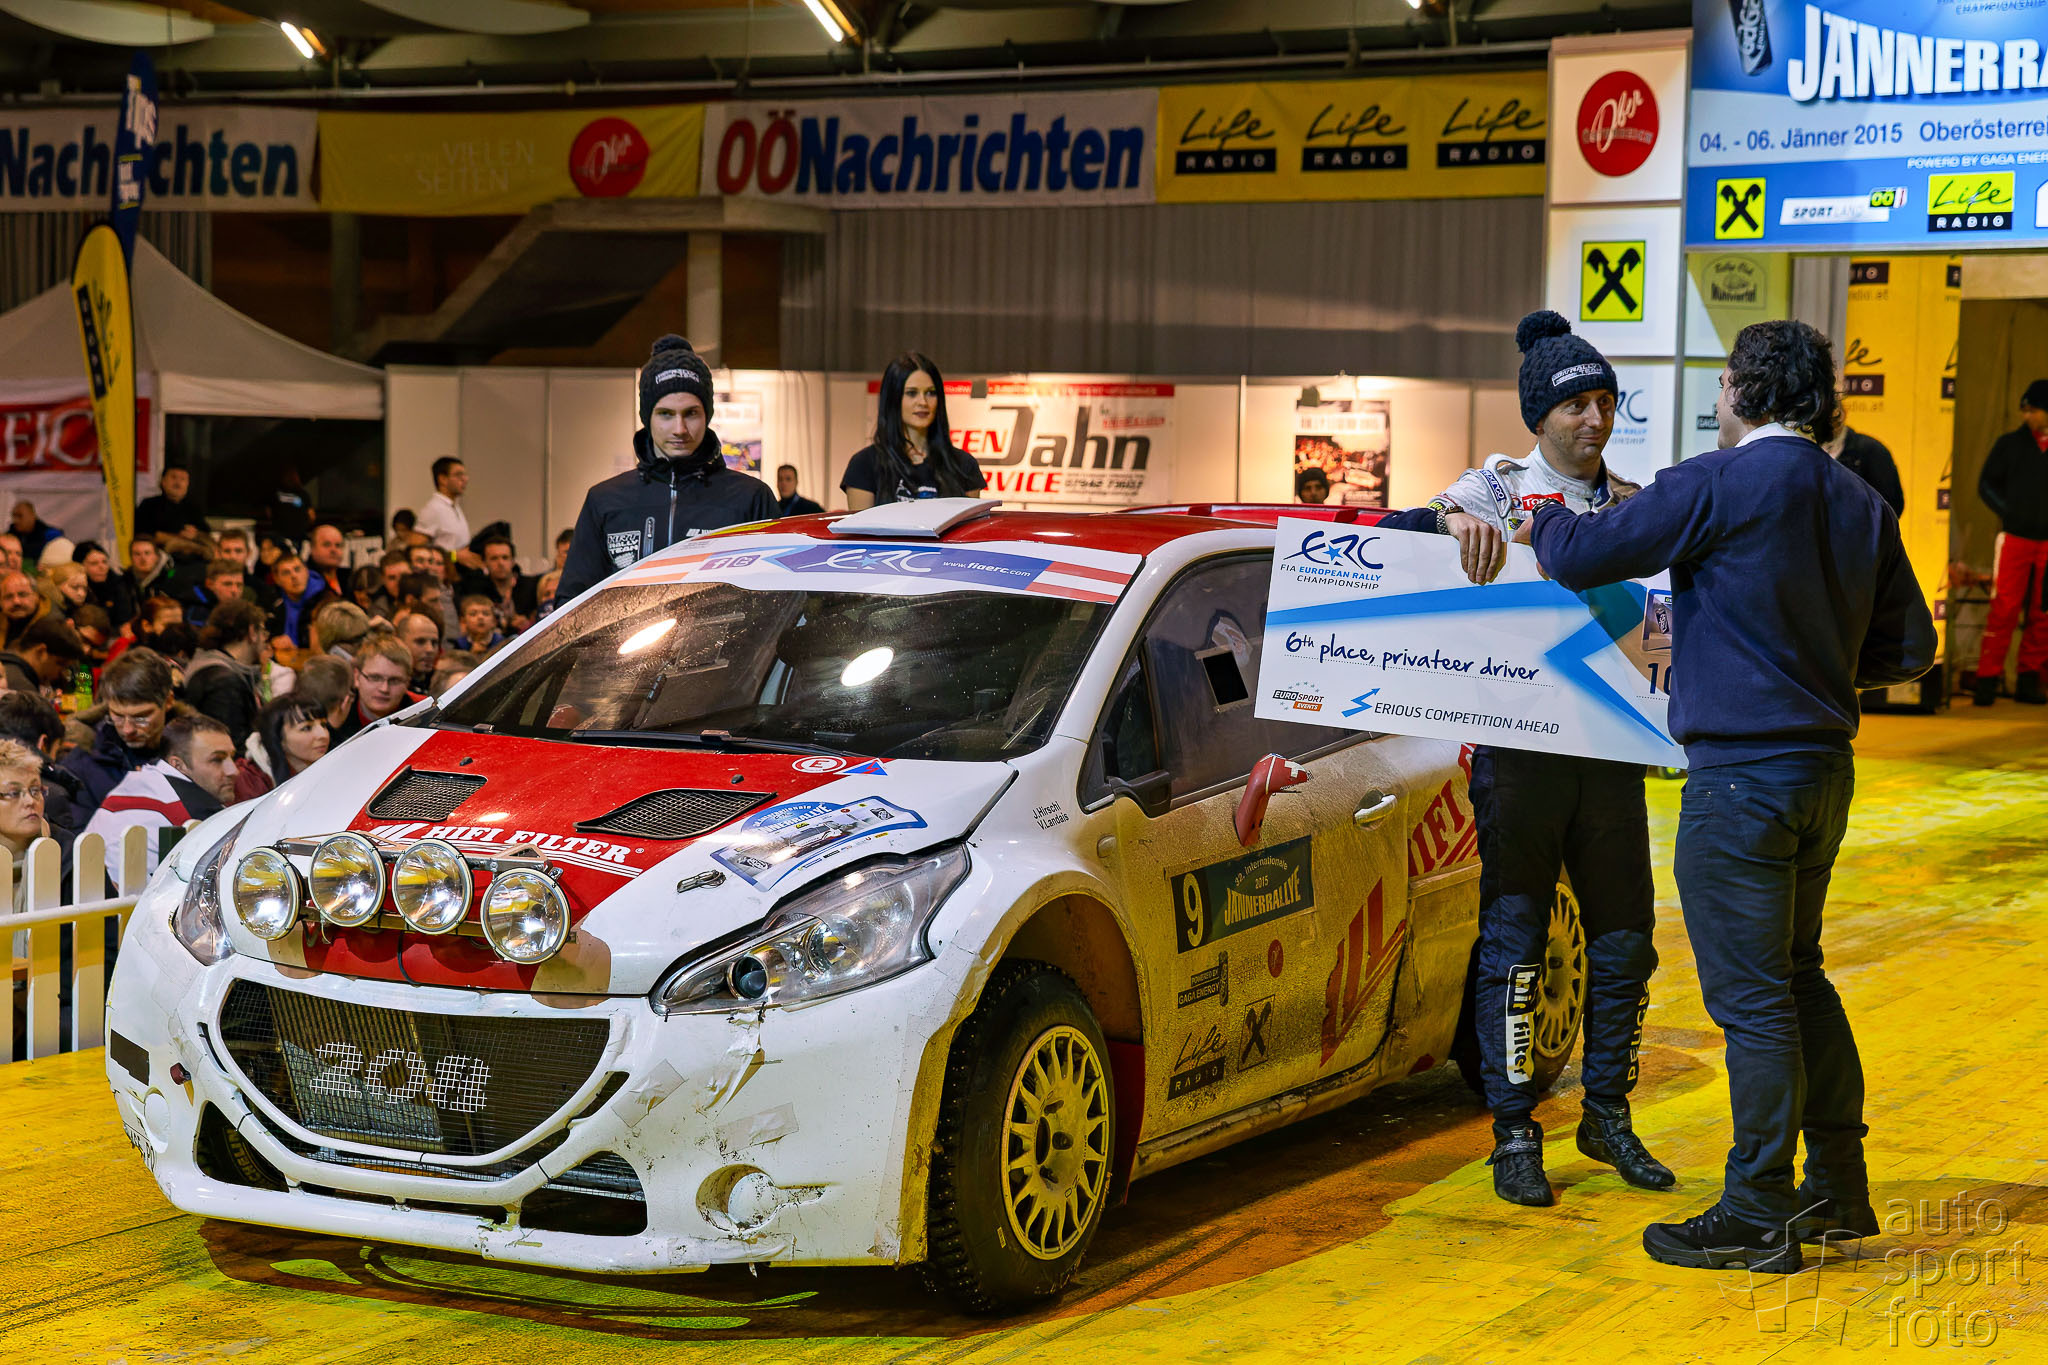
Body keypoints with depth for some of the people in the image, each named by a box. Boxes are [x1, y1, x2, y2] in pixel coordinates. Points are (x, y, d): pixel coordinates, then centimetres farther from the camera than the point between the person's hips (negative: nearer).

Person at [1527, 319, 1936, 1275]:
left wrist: (1542, 520, 8)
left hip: (1742, 775, -8)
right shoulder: (1862, 506, 9)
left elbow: (1582, 557, -14)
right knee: (1798, 979, 19)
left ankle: (1760, 1217, 3)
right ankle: (1838, 1190, 25)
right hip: (1825, 769, 8)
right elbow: (1907, 649, 13)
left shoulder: (1720, 484, -14)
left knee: (1751, 997, -2)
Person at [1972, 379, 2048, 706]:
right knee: (2004, 609, -7)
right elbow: (1986, 483, 9)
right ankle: (1988, 679, -4)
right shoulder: (2010, 444, 5)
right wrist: (2008, 512, -4)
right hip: (2015, 539, -1)